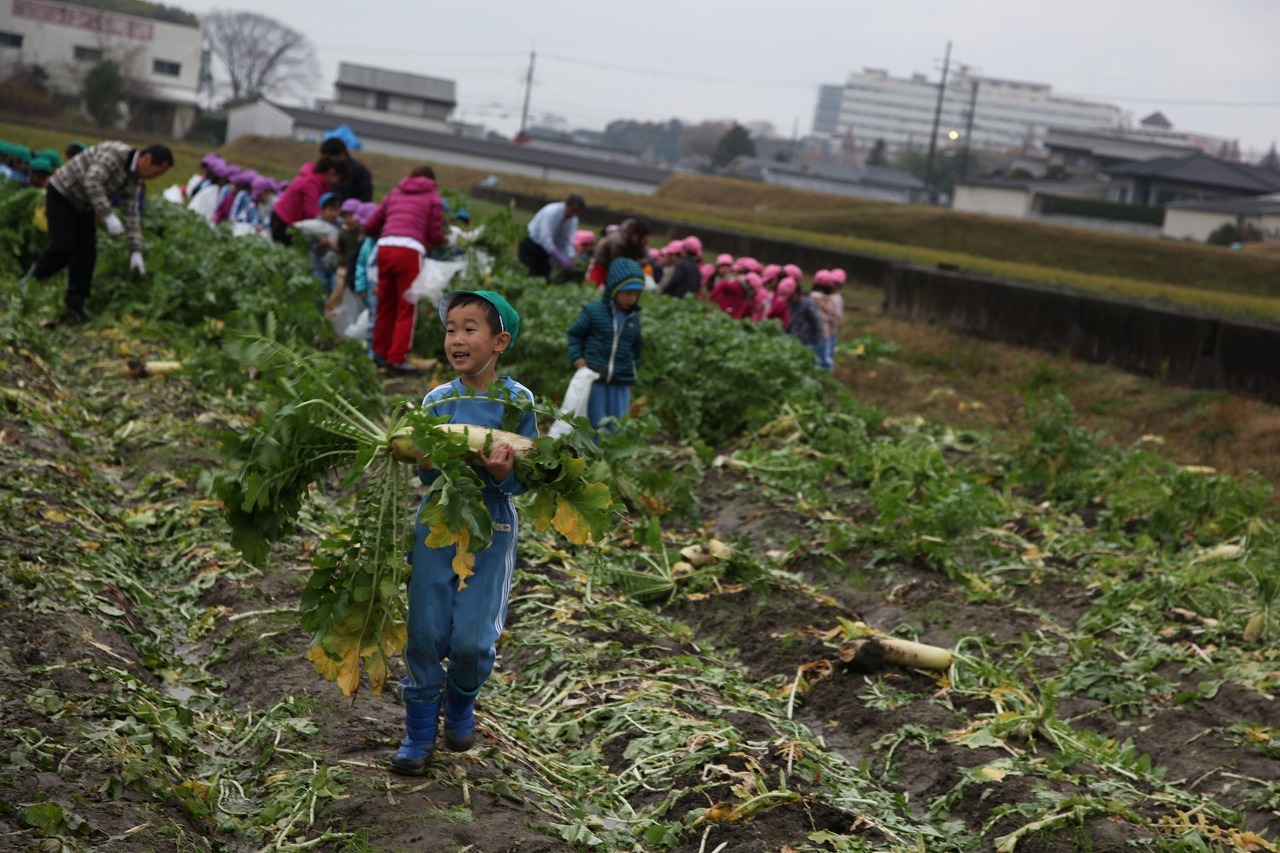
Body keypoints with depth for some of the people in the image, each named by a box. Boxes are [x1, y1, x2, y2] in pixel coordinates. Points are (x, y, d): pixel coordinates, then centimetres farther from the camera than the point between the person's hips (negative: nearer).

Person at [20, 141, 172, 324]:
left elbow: (131, 214, 3)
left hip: (84, 206, 9)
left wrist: (136, 252, -2)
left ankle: (76, 306, 5)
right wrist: (109, 216, -40)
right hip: (62, 195, -9)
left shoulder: (133, 179, 1)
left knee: (87, 253, 1)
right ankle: (31, 280, 7)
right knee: (63, 249, -16)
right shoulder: (114, 153, -27)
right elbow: (92, 182, -37)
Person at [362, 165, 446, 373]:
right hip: (410, 249, -4)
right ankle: (397, 358, -2)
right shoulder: (432, 197, 15)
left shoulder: (395, 193, 25)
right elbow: (436, 235, 7)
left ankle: (381, 353, 20)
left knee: (385, 305, 14)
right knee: (407, 308, 1)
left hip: (384, 247, 5)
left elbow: (370, 227, 23)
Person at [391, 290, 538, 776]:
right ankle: (420, 733, 16)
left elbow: (522, 481, -3)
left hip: (490, 531, -2)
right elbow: (429, 477, 4)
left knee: (472, 639, -4)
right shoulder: (436, 402, 2)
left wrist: (504, 473, -25)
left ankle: (460, 708, 27)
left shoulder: (517, 401, -5)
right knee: (425, 634, 1)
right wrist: (423, 461, -18)